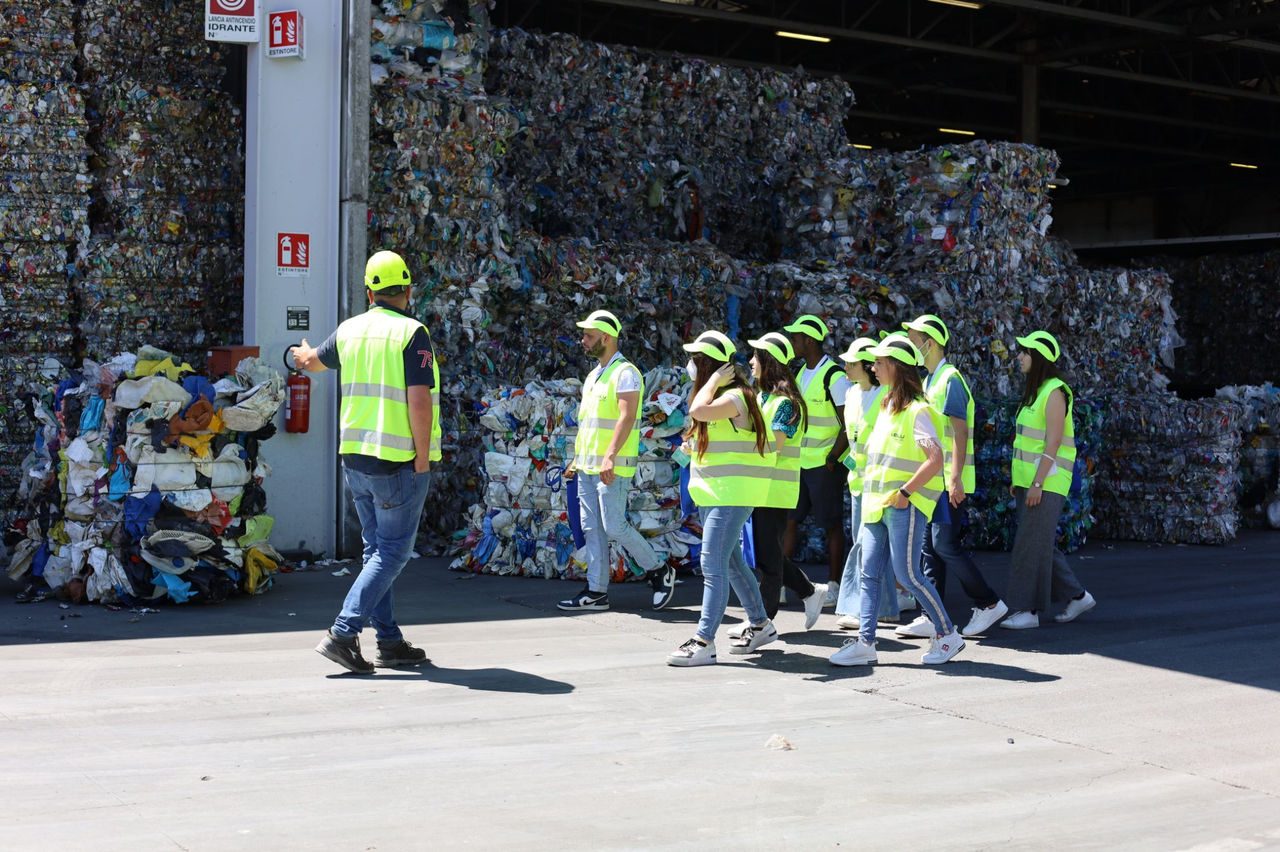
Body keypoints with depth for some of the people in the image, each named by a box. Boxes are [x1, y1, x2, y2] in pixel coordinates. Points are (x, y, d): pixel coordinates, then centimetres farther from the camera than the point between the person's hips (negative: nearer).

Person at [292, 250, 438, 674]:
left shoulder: (350, 330, 8)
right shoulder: (411, 333, -11)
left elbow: (315, 361, 30)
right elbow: (419, 401, -19)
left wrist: (302, 355, 53)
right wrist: (422, 460, -12)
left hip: (355, 457, 7)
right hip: (398, 462, -7)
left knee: (376, 548, 14)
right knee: (392, 551, -1)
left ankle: (390, 642, 17)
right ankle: (343, 632, -10)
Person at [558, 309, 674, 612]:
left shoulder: (625, 373, -10)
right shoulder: (593, 375, 18)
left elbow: (627, 417, -21)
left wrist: (610, 457, -29)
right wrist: (576, 459, 20)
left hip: (612, 468, -9)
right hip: (587, 467, 9)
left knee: (614, 527, -9)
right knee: (592, 529, 7)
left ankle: (659, 571, 8)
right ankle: (596, 592, 10)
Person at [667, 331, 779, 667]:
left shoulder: (735, 397, -17)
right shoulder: (719, 396, 14)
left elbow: (699, 411, -34)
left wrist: (715, 379, -21)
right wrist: (695, 445, 8)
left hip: (731, 495, -11)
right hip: (713, 494, 11)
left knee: (713, 566, -12)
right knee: (731, 562, 19)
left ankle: (704, 642, -13)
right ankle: (760, 624, 32)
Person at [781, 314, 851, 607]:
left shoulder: (834, 376, -14)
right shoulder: (802, 373, 12)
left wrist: (831, 459, -17)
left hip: (825, 465, -8)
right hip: (799, 462, 8)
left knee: (832, 526, 2)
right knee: (788, 521, 5)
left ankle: (833, 585, 10)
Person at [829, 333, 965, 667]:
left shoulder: (917, 410, -13)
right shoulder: (887, 406, 16)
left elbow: (935, 459, -21)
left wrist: (905, 492, -20)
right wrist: (871, 497, 17)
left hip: (905, 505, -9)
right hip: (877, 503, 9)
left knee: (907, 573, -6)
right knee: (869, 573, 5)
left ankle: (947, 634, 8)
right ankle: (865, 642, 7)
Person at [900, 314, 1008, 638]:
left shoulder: (950, 379, -12)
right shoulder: (929, 381, 17)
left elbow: (960, 431, -18)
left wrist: (955, 478, -24)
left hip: (949, 481, -9)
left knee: (946, 545, -9)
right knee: (929, 548, 7)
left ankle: (989, 603, 3)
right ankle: (932, 618, 8)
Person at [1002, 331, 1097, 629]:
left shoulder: (1054, 392, -13)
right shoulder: (1035, 391, 15)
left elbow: (1052, 443, -18)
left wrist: (1037, 483, -21)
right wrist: (1017, 478, 16)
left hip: (1046, 482, -9)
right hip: (1029, 481, 9)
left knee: (1032, 545, -7)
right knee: (1040, 545, 12)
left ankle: (1028, 610, -2)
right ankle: (1077, 596, 21)